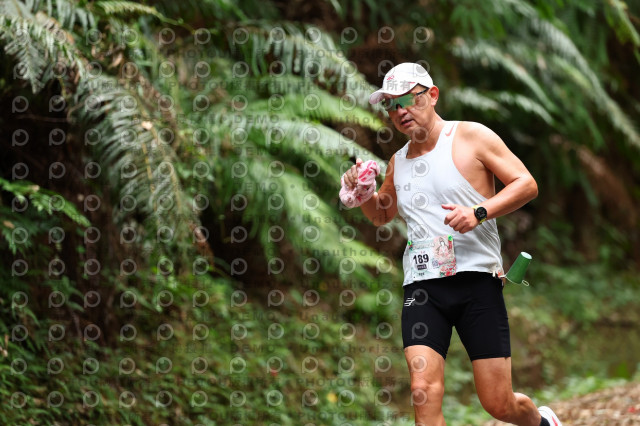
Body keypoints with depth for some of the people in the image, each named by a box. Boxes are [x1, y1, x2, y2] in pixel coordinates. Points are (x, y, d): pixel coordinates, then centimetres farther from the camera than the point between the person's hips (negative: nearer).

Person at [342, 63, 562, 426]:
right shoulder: (398, 162, 16)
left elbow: (527, 184, -3)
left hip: (477, 279, -4)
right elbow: (381, 215, 33)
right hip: (422, 287, 4)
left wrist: (480, 212, -18)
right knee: (425, 392, -15)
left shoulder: (471, 137, 0)